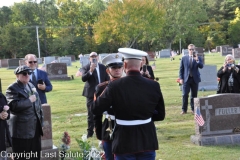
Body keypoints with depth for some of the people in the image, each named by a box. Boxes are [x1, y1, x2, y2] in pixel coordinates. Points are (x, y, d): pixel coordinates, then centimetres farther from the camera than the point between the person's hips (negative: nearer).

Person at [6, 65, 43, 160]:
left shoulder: (31, 85, 14)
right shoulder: (12, 88, -10)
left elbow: (38, 103, 19)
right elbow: (13, 106, -25)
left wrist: (41, 118, 14)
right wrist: (29, 100, -19)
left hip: (35, 126, 8)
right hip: (22, 129, -7)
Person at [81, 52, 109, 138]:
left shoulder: (103, 67, 8)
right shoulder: (86, 68, -5)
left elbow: (107, 79, 12)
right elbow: (83, 78, -21)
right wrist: (90, 71, -35)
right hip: (91, 94, -4)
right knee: (91, 114, -3)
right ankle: (90, 132, 3)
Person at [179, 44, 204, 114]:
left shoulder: (198, 58, 5)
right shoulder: (184, 58, 6)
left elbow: (201, 66, -9)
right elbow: (181, 69, 6)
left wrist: (197, 60, -23)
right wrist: (181, 78, -1)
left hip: (195, 79, 1)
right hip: (186, 79, 0)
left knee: (194, 95, 6)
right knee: (185, 95, -5)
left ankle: (193, 109, 15)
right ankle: (184, 109, 3)